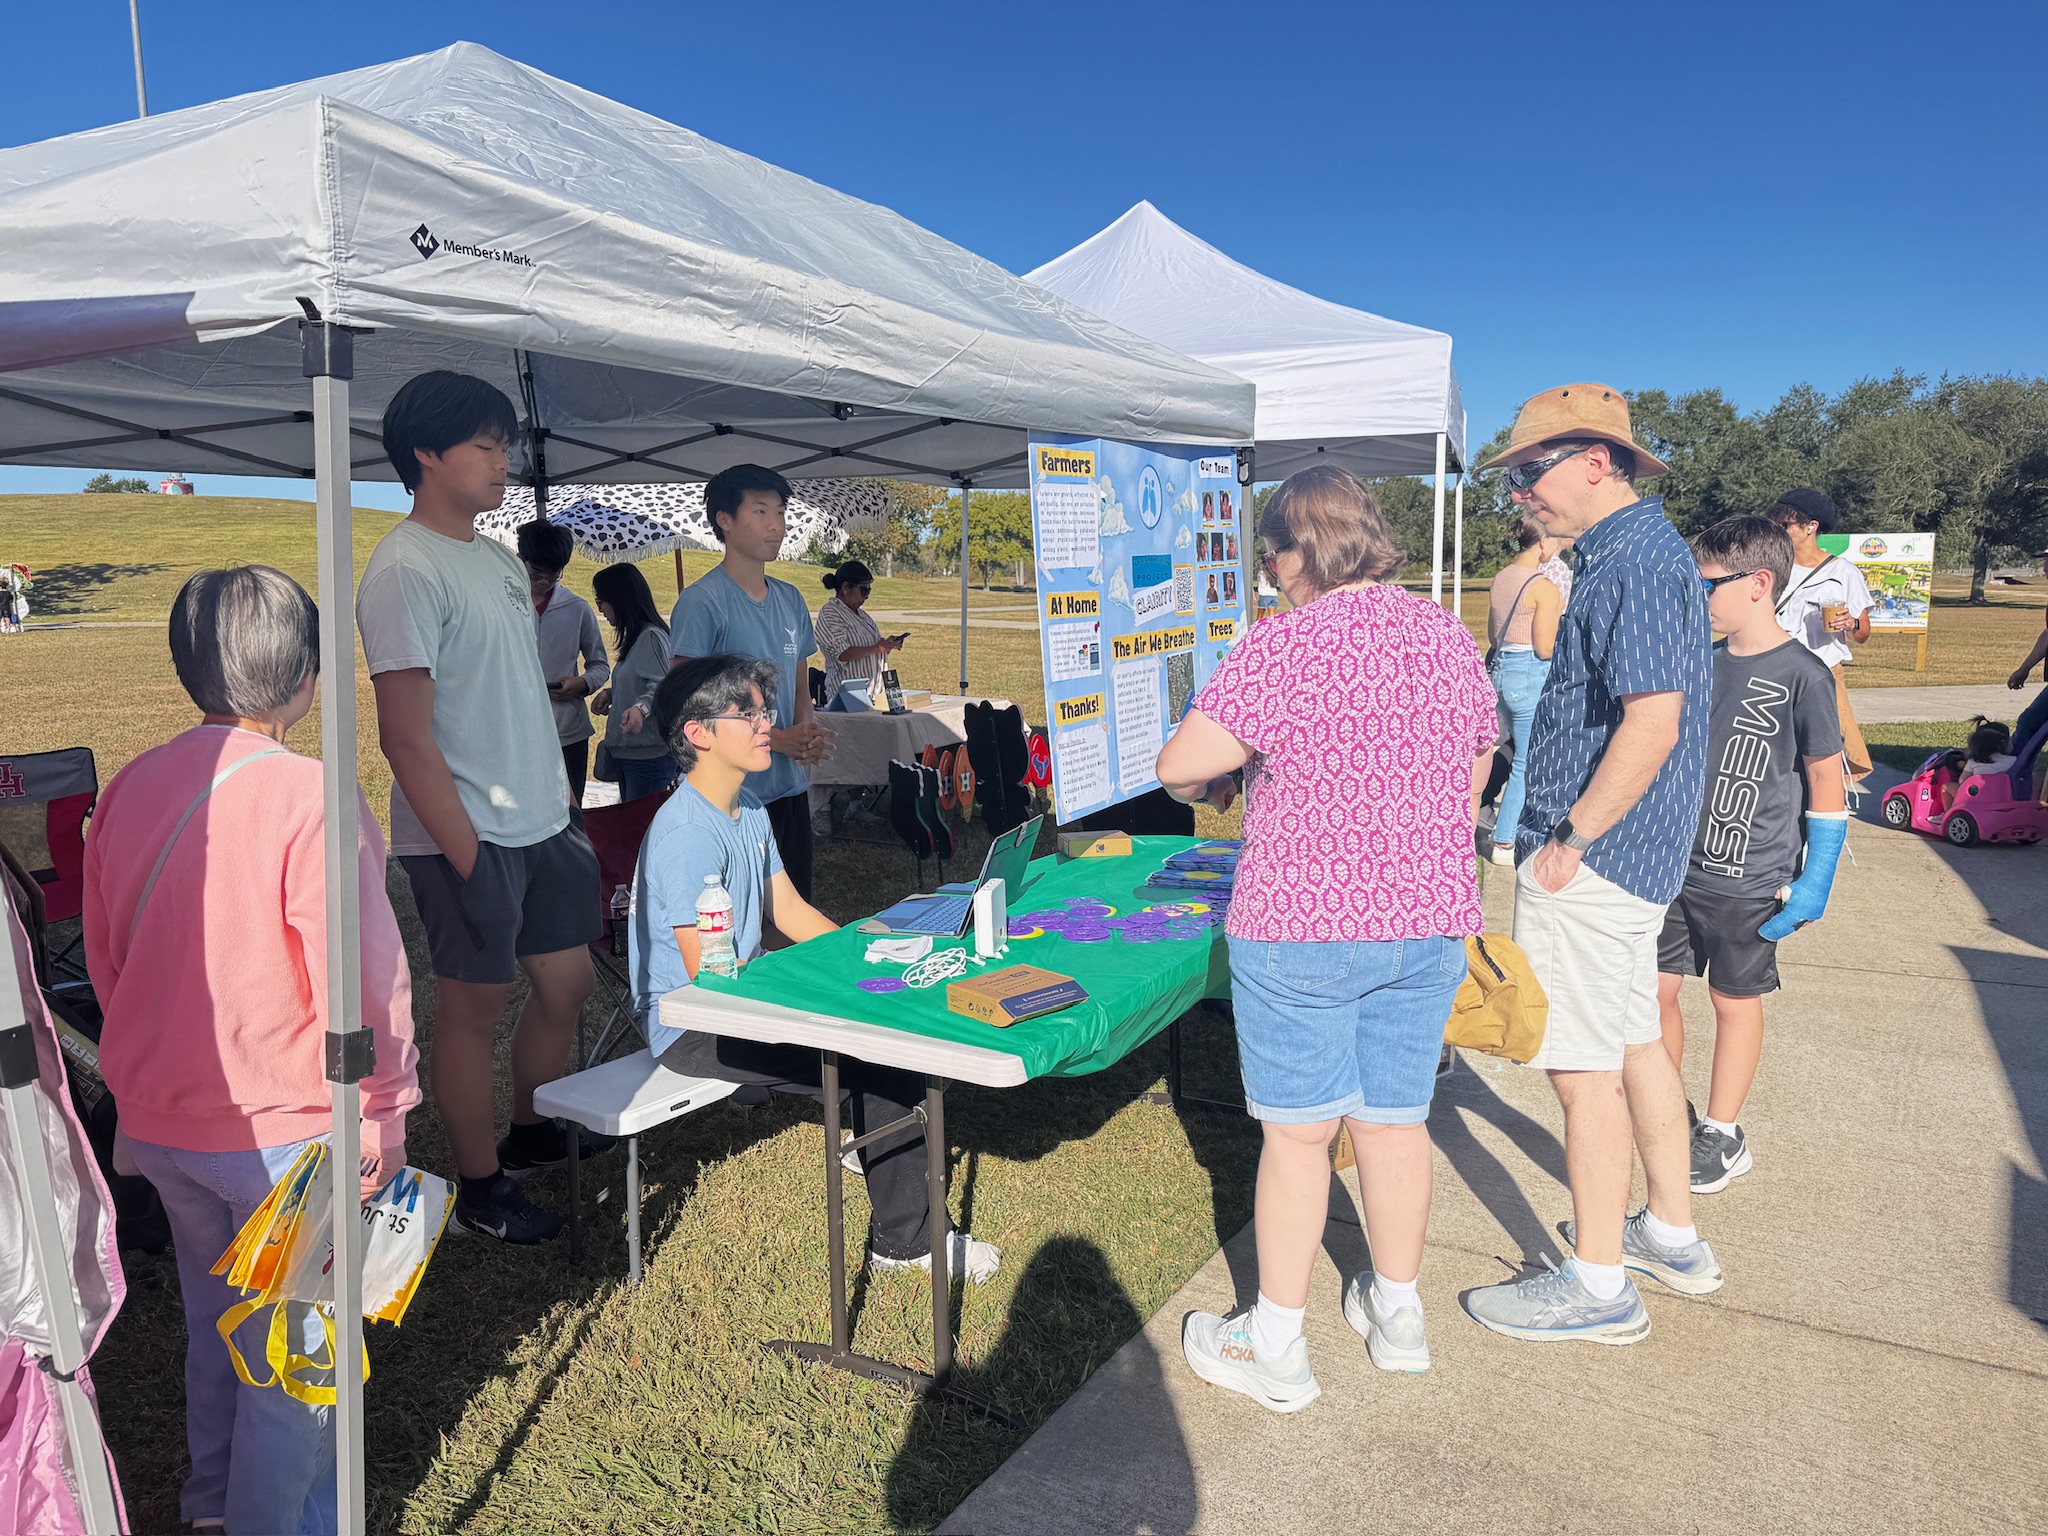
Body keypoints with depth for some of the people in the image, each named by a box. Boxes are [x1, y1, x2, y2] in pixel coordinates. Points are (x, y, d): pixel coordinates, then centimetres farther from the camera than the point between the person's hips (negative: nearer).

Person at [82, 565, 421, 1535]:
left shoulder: (128, 789, -1)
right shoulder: (308, 796, -22)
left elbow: (105, 959, 10)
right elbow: (364, 979, -21)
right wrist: (382, 1119, -9)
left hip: (156, 1120, 7)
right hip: (282, 1127, -7)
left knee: (213, 1310, 27)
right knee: (293, 1344, 11)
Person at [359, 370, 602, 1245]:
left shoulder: (499, 560, 13)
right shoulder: (407, 569, -15)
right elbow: (406, 736, -19)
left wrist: (562, 811, 17)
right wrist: (465, 855, -19)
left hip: (541, 824, 9)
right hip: (467, 836, -8)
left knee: (567, 983, 15)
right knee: (475, 1006, 4)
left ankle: (530, 1134, 36)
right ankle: (480, 1189, 21)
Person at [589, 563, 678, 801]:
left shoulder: (652, 637, -14)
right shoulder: (634, 637, 17)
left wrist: (641, 708, -41)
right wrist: (610, 694, 11)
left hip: (649, 756, -10)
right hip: (626, 753, 10)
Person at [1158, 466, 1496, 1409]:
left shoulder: (1285, 644, -15)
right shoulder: (1450, 638, 7)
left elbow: (1179, 765, -15)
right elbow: (1476, 771, 17)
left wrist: (1213, 787, 7)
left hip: (1303, 928, -6)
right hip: (1430, 923, 6)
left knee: (1297, 1134, 5)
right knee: (1396, 1121, 17)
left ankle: (1275, 1348, 18)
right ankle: (1397, 1314, 34)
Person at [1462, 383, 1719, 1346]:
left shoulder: (1634, 561, -19)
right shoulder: (1640, 548, 14)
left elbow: (1653, 723, -27)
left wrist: (1567, 842, -21)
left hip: (1591, 861, -11)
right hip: (1629, 853, 11)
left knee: (1585, 1069, -1)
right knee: (1634, 1041, 20)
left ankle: (1598, 1285, 12)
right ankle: (1673, 1235, 35)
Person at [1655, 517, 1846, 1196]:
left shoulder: (1801, 675, -12)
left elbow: (1826, 785, -7)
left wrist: (1815, 883, -9)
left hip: (1747, 881, -5)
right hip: (1673, 866, 5)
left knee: (1734, 1002, 9)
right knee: (1654, 990, 8)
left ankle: (1722, 1136, 24)